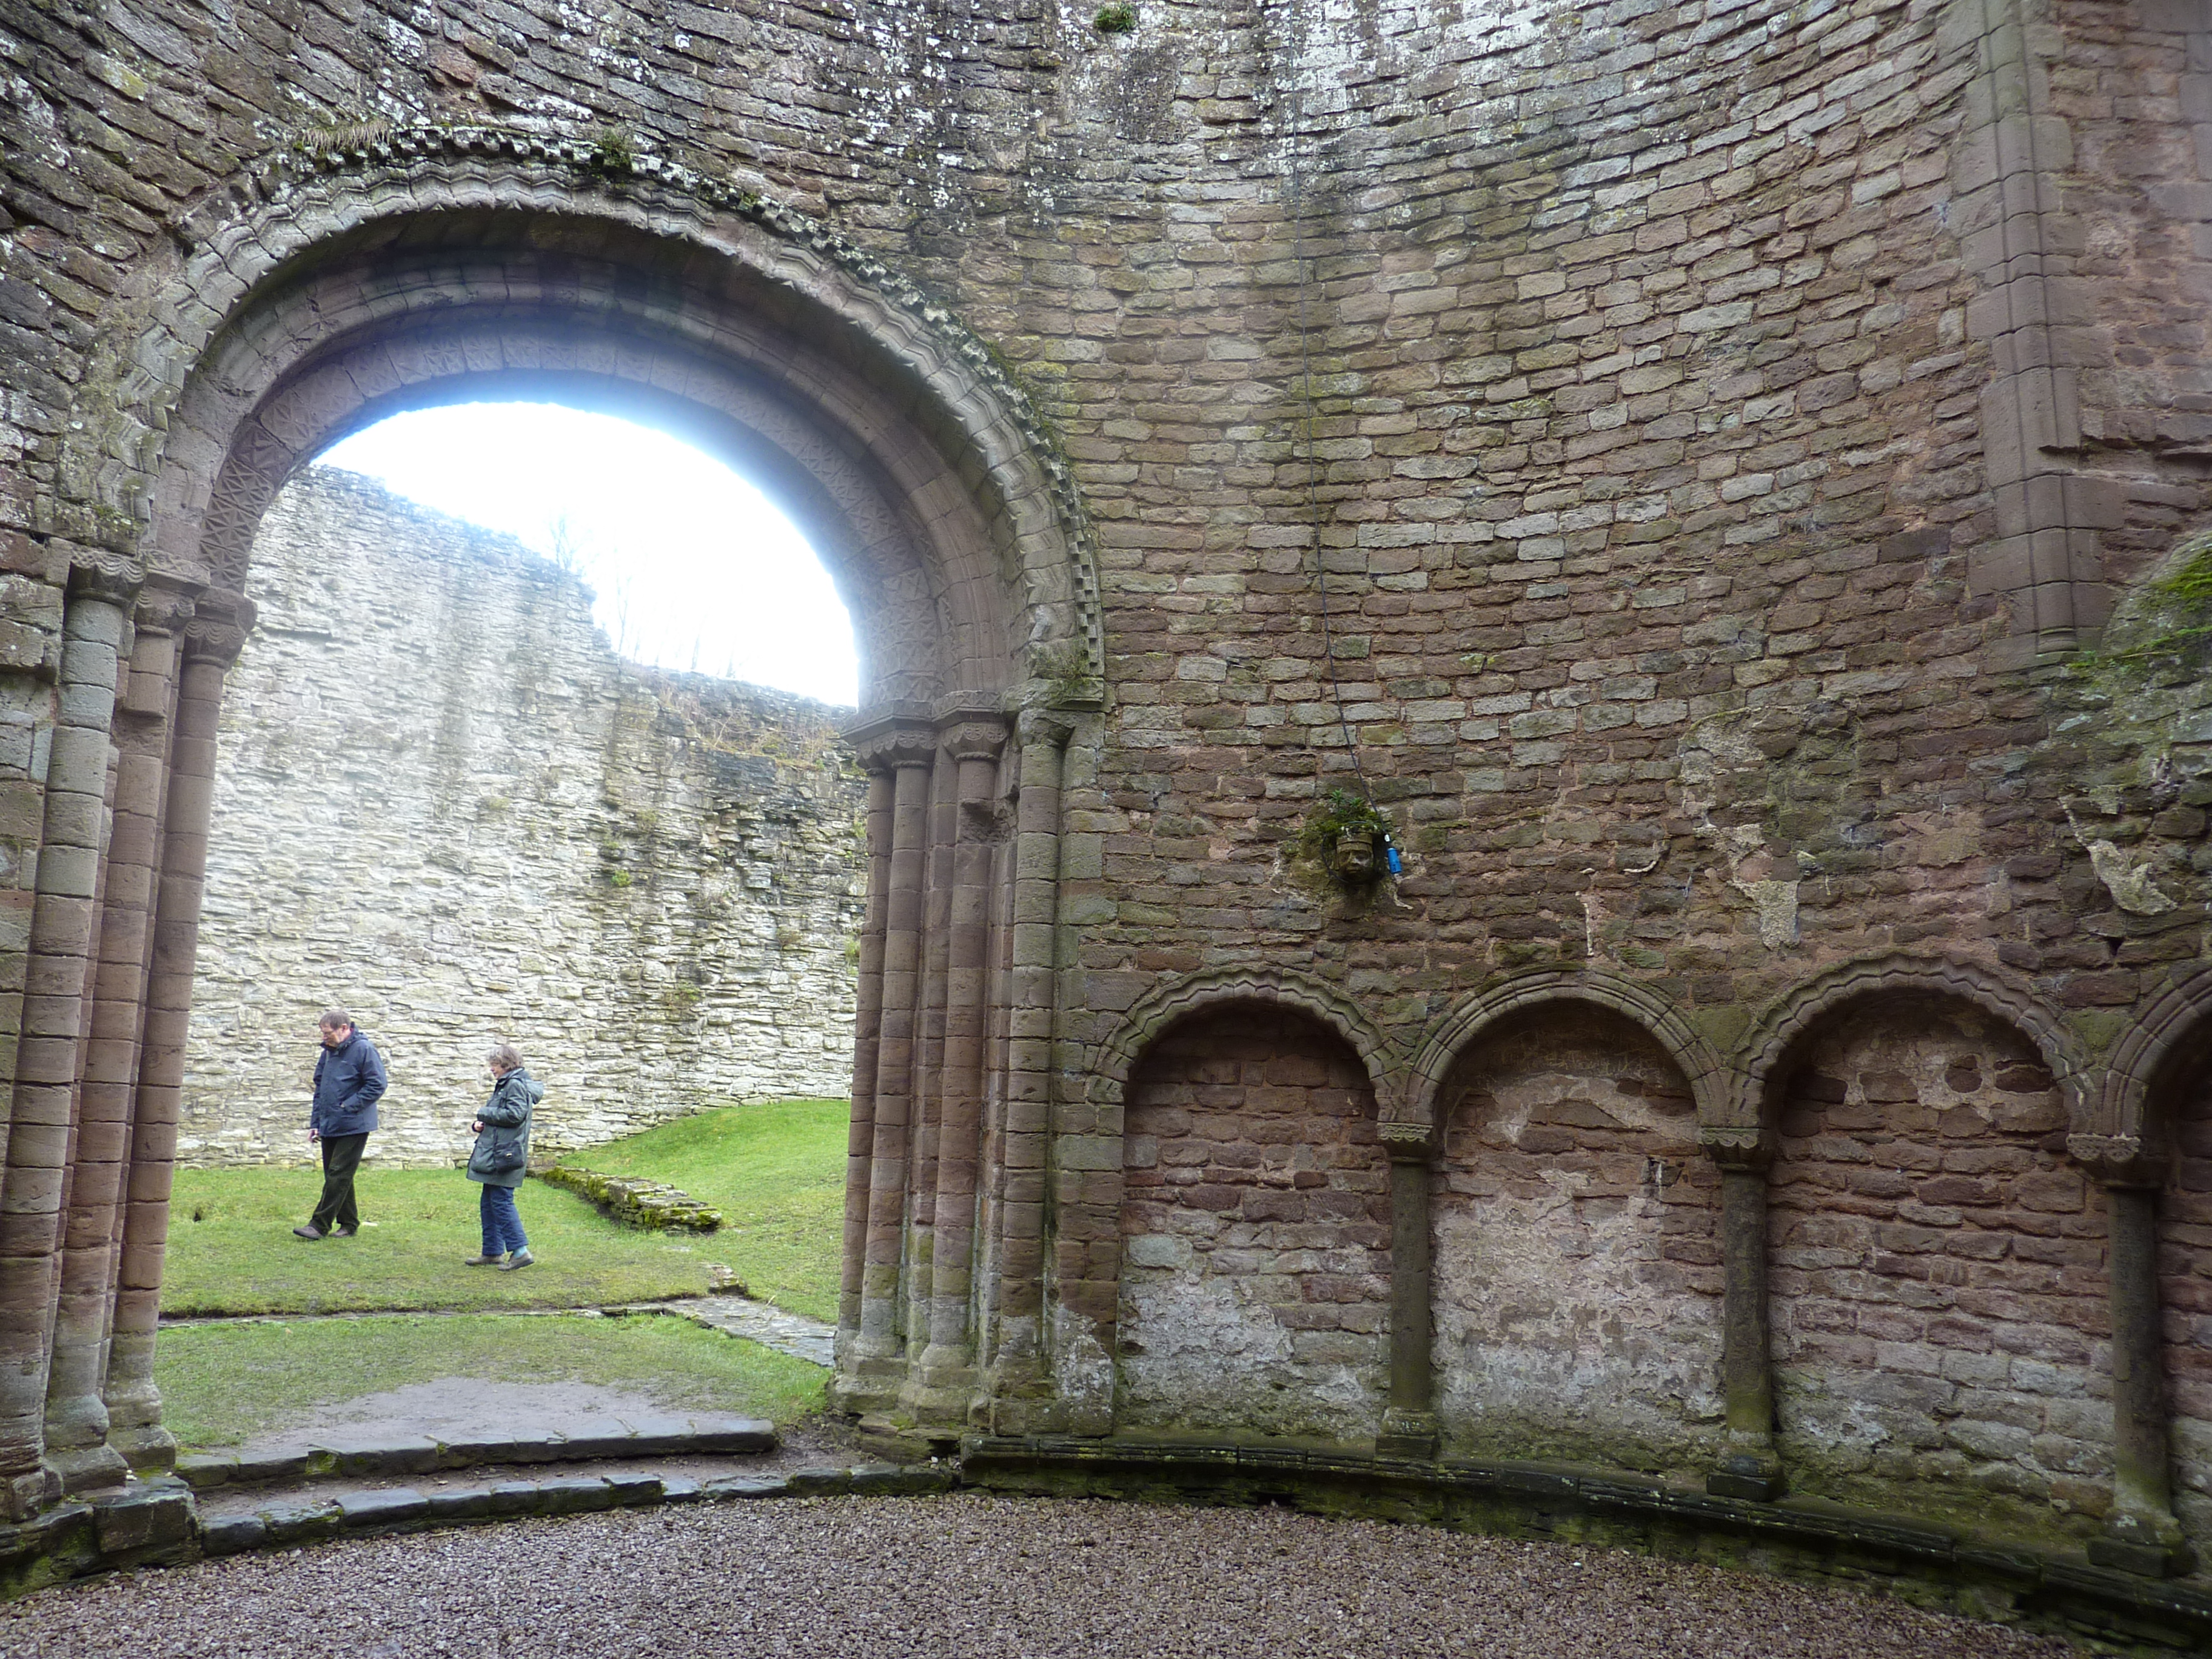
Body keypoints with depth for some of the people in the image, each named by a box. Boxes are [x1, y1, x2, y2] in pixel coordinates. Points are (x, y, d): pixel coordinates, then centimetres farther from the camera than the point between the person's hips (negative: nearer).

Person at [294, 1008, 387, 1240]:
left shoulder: (364, 1049, -12)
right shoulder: (328, 1052, 13)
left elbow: (377, 1086, -15)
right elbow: (320, 1089, 20)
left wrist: (348, 1106, -17)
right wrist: (315, 1123, 14)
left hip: (353, 1127, -9)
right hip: (329, 1126, 9)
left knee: (338, 1176, -7)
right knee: (334, 1176, 12)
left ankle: (320, 1225, -4)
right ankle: (349, 1224, 20)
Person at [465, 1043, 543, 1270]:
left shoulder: (516, 1085, -12)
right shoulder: (505, 1084, 19)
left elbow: (514, 1114, -23)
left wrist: (484, 1113, -12)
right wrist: (481, 1124, 6)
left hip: (505, 1154, -11)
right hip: (494, 1154, 11)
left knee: (501, 1202, -10)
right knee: (488, 1203, 14)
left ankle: (520, 1251, -9)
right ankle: (492, 1253, 20)